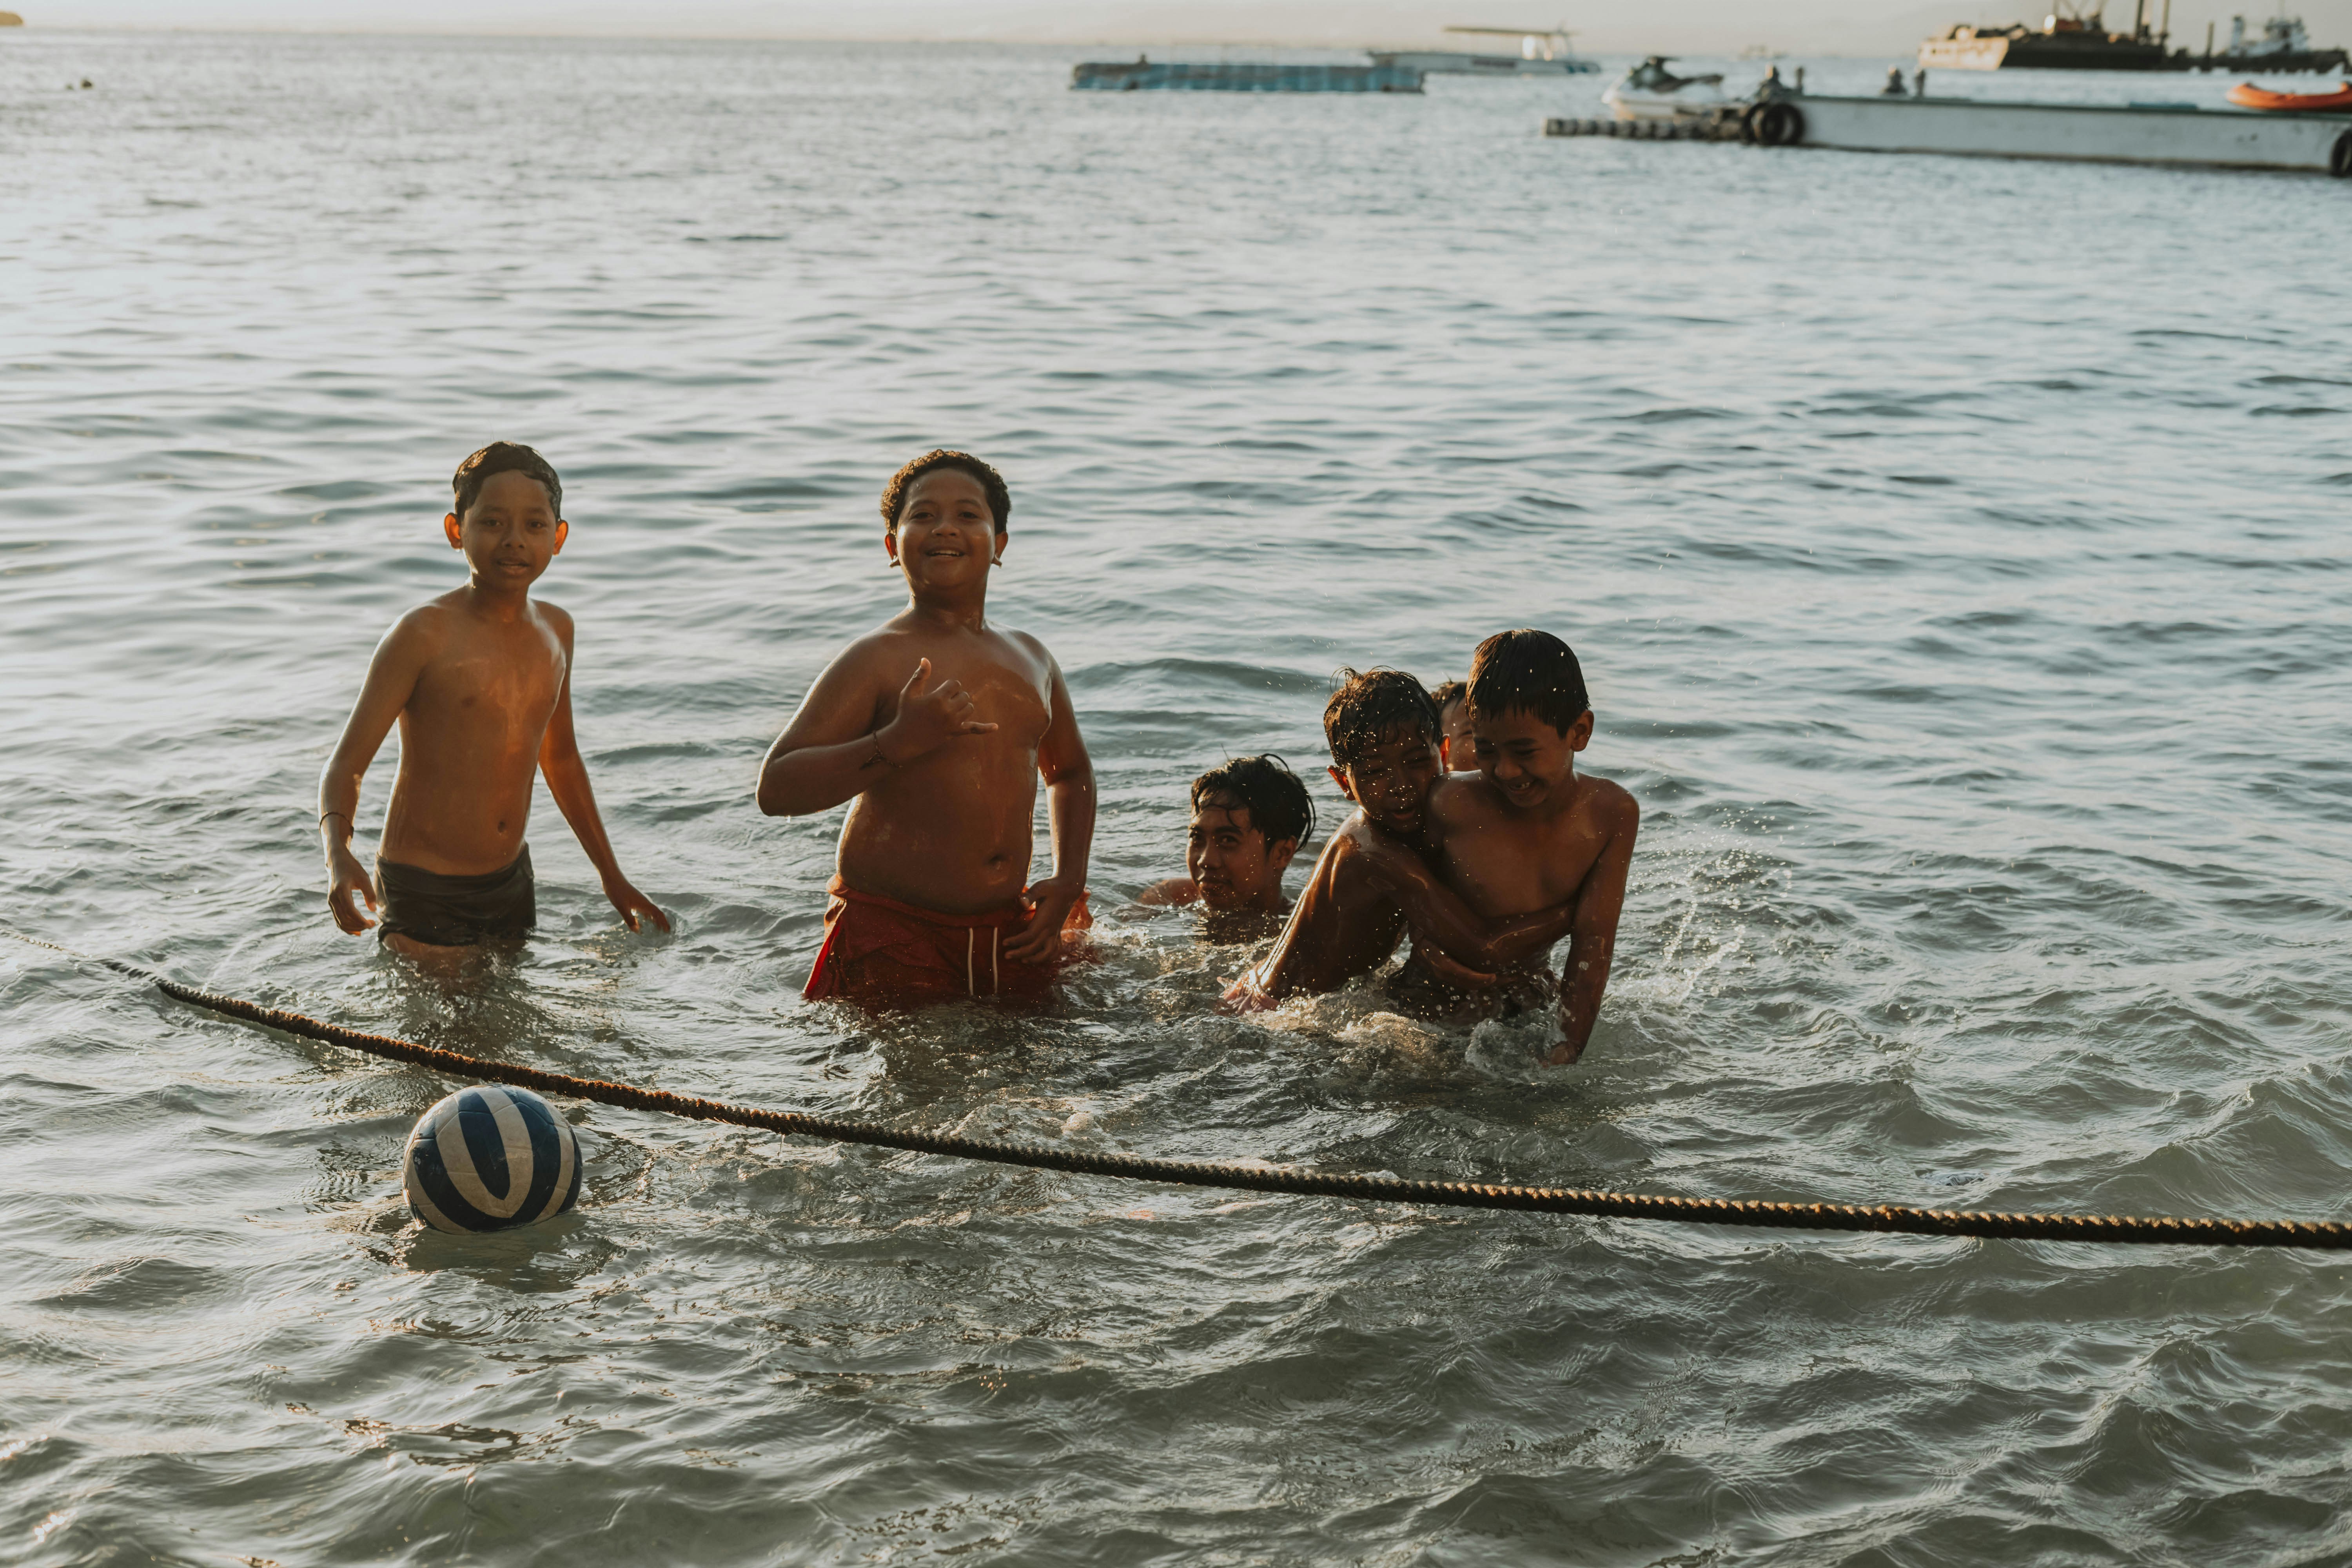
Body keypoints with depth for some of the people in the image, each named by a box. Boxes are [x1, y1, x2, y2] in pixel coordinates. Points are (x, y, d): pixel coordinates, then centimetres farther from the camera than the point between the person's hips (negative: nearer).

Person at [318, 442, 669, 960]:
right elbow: (346, 766, -15)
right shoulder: (424, 635, -15)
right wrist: (338, 855, -36)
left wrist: (612, 877, 23)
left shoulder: (555, 630, 5)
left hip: (512, 883, 6)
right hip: (424, 895, -6)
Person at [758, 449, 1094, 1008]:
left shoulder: (1030, 658, 12)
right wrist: (898, 742, -26)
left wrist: (1067, 883, 15)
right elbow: (776, 789, -16)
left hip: (1009, 931, 6)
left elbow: (1070, 772, 30)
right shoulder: (877, 660, -8)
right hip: (892, 934, -6)